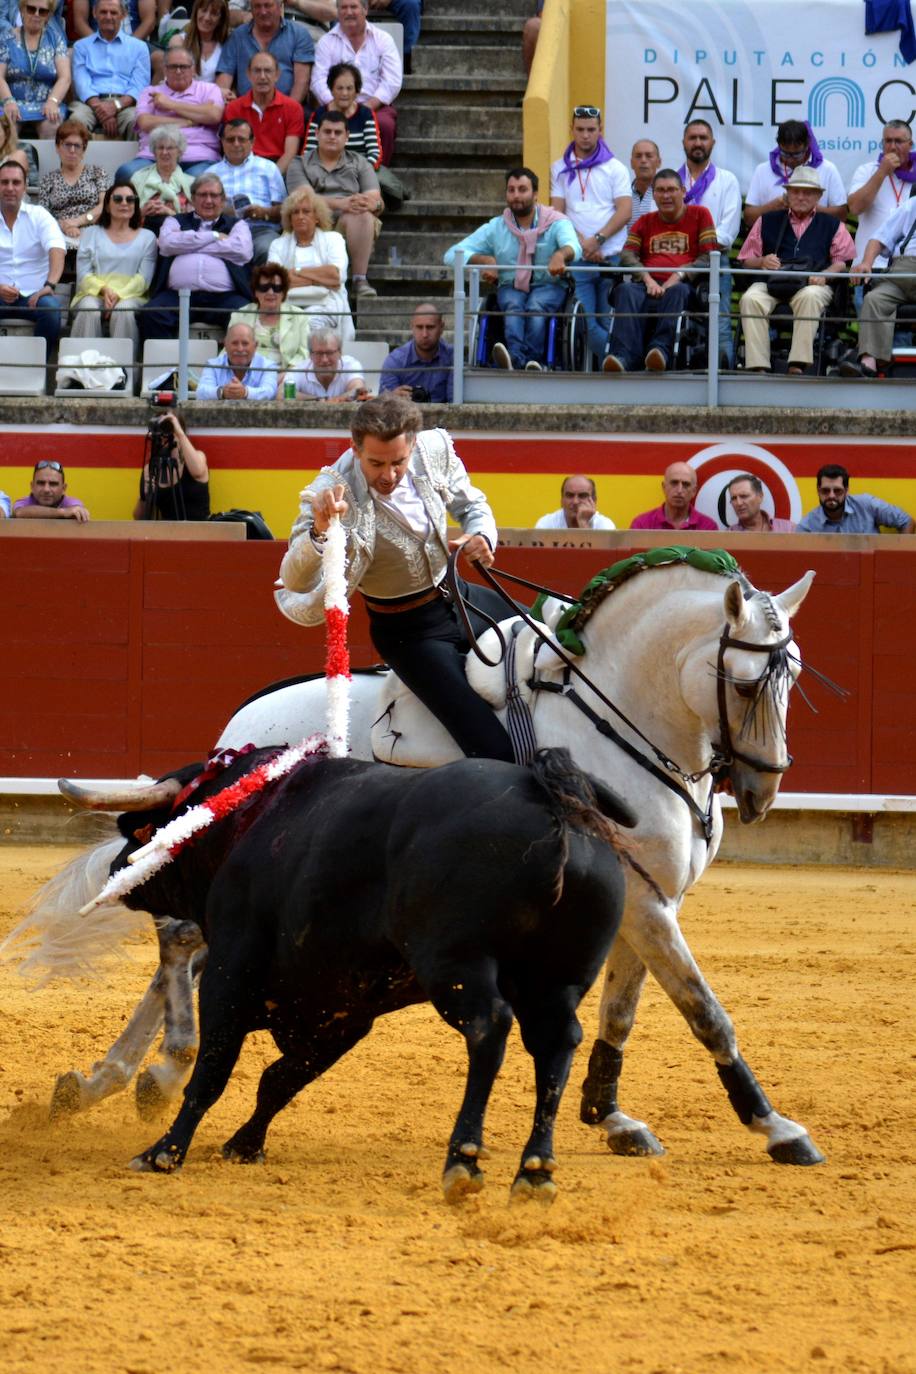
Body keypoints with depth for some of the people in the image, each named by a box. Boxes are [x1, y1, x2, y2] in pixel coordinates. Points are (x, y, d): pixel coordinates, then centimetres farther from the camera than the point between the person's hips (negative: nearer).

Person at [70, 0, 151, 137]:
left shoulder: (138, 47, 18)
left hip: (124, 102, -1)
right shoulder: (81, 46, 20)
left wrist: (116, 105, -15)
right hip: (91, 102, 1)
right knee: (77, 119, -35)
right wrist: (100, 108, -15)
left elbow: (140, 86, 5)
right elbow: (81, 83, 5)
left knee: (135, 120, -37)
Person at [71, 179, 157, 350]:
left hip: (131, 296, -1)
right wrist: (104, 289, -13)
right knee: (89, 309, -34)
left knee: (124, 310, -36)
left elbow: (144, 278, 4)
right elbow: (83, 275, 9)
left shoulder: (146, 238, 17)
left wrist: (119, 295, -14)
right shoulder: (92, 234, 20)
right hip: (94, 293, 1)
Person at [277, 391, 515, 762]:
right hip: (408, 631, -6)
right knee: (496, 752, -17)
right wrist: (318, 532, -51)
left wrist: (481, 536, -17)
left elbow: (471, 505, 6)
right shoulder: (333, 493, -27)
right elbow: (295, 581, -32)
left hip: (458, 597, 6)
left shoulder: (435, 450, -14)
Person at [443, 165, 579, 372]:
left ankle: (516, 358, -54)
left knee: (535, 306, -35)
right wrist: (485, 260, -17)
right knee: (514, 305, -34)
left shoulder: (555, 223, 3)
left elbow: (574, 246, -19)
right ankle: (526, 362, -58)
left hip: (548, 286, -1)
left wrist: (561, 254, -45)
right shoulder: (495, 228, 8)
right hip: (510, 287, 1)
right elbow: (452, 255, 4)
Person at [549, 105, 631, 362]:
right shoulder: (560, 169, 14)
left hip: (611, 255, -1)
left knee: (609, 321, -3)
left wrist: (597, 240, -12)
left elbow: (624, 211, 0)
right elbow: (557, 213, 6)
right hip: (577, 260, 1)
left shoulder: (614, 168, 9)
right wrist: (580, 243, -9)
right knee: (585, 322, -11)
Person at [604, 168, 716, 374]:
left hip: (681, 285, -2)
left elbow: (708, 257, 5)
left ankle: (661, 349, -57)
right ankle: (624, 356, -52)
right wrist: (647, 278, -11)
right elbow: (627, 255, 10)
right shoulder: (645, 222, 26)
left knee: (676, 292, -39)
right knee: (626, 291, -33)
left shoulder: (699, 215, 17)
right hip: (649, 286, 2)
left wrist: (678, 276, -11)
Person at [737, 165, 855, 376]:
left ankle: (798, 365, -43)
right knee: (751, 299, -32)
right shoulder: (768, 221, 26)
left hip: (813, 285, -1)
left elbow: (843, 261, 11)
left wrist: (824, 275, -10)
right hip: (771, 282, 1)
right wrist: (762, 262, -1)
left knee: (809, 297, -38)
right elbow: (746, 260, 22)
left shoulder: (831, 225, 23)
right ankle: (757, 366, -37)